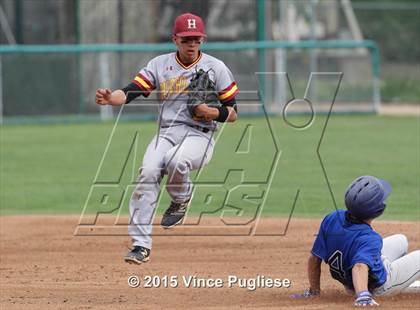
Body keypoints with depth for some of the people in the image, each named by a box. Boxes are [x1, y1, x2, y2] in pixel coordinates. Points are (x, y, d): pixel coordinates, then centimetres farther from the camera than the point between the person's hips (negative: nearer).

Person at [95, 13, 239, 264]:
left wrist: (211, 112, -14)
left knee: (176, 160, -36)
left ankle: (181, 199, -1)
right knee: (148, 171, -26)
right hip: (166, 133, 3)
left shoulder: (216, 68, 4)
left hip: (199, 136, -3)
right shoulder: (160, 65, 8)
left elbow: (232, 114, 7)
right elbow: (130, 92, -4)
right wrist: (110, 98, -26)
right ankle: (141, 246, -24)